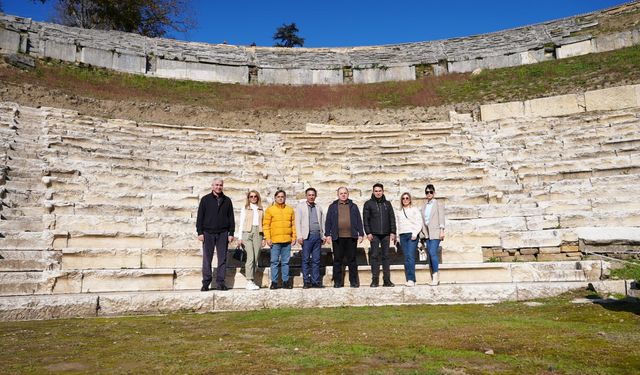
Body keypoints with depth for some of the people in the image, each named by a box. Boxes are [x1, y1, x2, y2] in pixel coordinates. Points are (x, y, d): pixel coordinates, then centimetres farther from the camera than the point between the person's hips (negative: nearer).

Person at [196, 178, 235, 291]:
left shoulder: (227, 200, 10)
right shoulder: (205, 199, 6)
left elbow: (231, 218, 10)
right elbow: (200, 217, 3)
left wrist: (231, 233, 3)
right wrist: (200, 232, -5)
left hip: (223, 233, 1)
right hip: (208, 233, -1)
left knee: (222, 259, 1)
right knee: (207, 259, 0)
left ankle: (220, 282, 7)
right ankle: (206, 283, 5)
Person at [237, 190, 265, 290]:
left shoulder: (261, 209, 18)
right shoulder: (245, 208, 10)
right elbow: (241, 223, 7)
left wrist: (263, 238, 11)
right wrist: (240, 237, -1)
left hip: (258, 233, 3)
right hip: (247, 232, -3)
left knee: (255, 258, -1)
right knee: (250, 257, -14)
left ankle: (252, 281, 4)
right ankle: (249, 281, -15)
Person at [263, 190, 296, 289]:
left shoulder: (290, 210, 12)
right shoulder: (270, 210, 4)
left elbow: (293, 225, 12)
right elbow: (266, 225, 0)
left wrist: (294, 237, 4)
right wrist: (268, 238, -8)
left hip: (287, 240, 2)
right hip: (275, 240, -2)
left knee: (285, 262, 7)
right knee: (274, 262, 1)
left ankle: (285, 281, 13)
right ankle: (274, 282, 7)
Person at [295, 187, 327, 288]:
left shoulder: (319, 208, 18)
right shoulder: (300, 206, 9)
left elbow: (322, 222, 18)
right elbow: (297, 222, 3)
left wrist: (323, 236, 9)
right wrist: (299, 236, -7)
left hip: (317, 236, 3)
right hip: (307, 236, -3)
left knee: (316, 260, 2)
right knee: (306, 260, -2)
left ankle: (315, 281, 6)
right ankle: (306, 282, 2)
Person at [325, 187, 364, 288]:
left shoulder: (353, 206, 13)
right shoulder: (333, 207, 10)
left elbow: (359, 221, 11)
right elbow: (328, 222, 8)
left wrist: (361, 234, 5)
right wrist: (328, 234, 0)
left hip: (351, 237, 1)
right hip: (337, 238, 0)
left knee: (352, 260, 4)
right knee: (337, 260, 3)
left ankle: (354, 281, 11)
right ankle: (337, 282, 9)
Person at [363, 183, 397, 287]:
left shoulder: (387, 204, 12)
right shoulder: (368, 204, 5)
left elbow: (392, 218, 11)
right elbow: (365, 219, 1)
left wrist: (393, 232, 2)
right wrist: (368, 233, -8)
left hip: (386, 234, 2)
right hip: (374, 234, -2)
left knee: (386, 256, 4)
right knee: (374, 256, -2)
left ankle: (387, 280, 7)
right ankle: (375, 280, 1)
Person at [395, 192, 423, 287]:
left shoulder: (415, 209, 8)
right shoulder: (398, 212, 19)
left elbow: (419, 223, 1)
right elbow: (397, 225, 17)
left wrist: (415, 233, -11)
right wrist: (396, 236, 7)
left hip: (412, 234, -4)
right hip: (402, 235, 4)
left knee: (410, 256, -16)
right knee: (406, 258, 1)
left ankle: (411, 279, -20)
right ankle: (408, 280, 1)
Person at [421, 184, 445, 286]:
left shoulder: (438, 204, 1)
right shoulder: (424, 206, 16)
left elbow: (441, 218, -4)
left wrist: (442, 231, -11)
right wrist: (424, 232, 10)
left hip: (435, 232, -6)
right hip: (427, 232, 6)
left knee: (433, 252, -17)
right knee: (430, 254, 4)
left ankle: (435, 276, -13)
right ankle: (434, 277, 9)